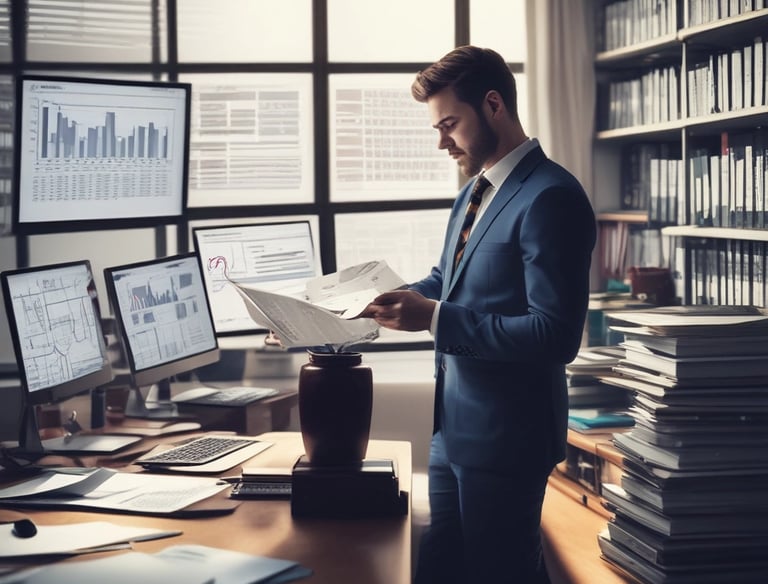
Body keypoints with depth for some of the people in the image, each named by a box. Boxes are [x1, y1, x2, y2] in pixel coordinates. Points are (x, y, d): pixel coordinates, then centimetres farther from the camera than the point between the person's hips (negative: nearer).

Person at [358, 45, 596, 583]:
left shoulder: (550, 198, -19)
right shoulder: (475, 194, 12)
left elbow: (556, 335, -24)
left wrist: (434, 318, -24)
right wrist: (393, 301, 4)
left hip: (505, 437, -9)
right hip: (455, 425, 9)